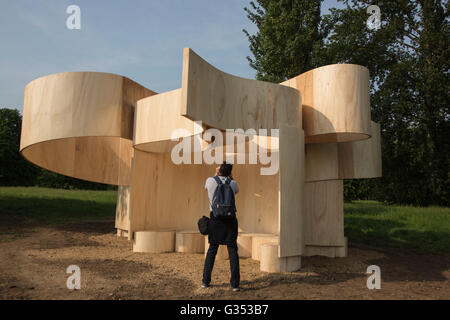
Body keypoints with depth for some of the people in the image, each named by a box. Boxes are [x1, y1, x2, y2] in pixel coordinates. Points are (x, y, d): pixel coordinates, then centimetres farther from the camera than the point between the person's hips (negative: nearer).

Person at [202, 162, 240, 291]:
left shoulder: (210, 180, -3)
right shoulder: (232, 183, -2)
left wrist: (216, 173, 21)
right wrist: (230, 175, 17)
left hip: (215, 218, 1)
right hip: (230, 219, -1)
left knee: (212, 249, 13)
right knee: (232, 251, 4)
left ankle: (206, 281, 16)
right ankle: (235, 283, 1)